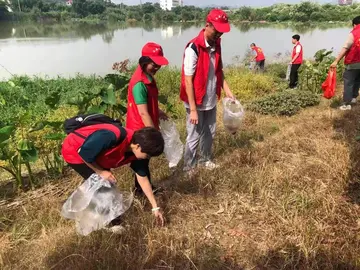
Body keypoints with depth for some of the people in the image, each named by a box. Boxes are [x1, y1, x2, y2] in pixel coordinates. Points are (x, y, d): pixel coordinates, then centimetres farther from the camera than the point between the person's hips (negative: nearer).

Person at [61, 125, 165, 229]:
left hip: (91, 153, 7)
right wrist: (101, 172, -19)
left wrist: (155, 207, -1)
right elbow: (83, 152, -29)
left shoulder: (136, 151, -13)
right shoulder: (112, 137, -39)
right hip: (73, 151, -7)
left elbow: (142, 178, -4)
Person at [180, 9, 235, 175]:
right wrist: (193, 109, -21)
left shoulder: (216, 44, 2)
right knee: (194, 137, 6)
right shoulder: (193, 48, -21)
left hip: (211, 101, 7)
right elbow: (188, 81, -21)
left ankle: (205, 160, 42)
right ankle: (188, 168, 26)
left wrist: (227, 90, 1)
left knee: (209, 133, 20)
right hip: (197, 103, -7)